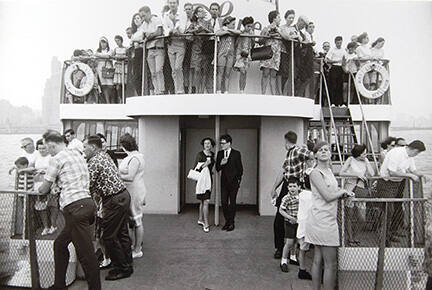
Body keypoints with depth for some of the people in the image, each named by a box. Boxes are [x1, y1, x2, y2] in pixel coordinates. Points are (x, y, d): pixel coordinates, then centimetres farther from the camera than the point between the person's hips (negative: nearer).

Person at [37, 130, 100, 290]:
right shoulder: (77, 153, 17)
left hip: (75, 208, -9)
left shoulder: (57, 159, -6)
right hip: (87, 202, 9)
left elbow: (44, 189, 4)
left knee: (85, 253, -1)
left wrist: (38, 189, 24)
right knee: (60, 244, 22)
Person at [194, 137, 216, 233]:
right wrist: (204, 164, -20)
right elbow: (195, 168, -9)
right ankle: (206, 224, -3)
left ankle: (200, 219, 31)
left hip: (209, 179, 6)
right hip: (201, 179, -6)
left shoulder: (212, 155, 9)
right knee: (206, 201, -9)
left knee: (203, 201, 16)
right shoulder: (200, 154, -8)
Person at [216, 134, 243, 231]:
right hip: (224, 181, 4)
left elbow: (240, 168, 0)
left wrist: (238, 179, 0)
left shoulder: (236, 153, -6)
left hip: (233, 182, -4)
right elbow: (217, 169, 5)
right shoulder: (220, 153, 6)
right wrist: (221, 163, -14)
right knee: (224, 202, 4)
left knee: (232, 203, 3)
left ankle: (232, 223, 15)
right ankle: (227, 221, 19)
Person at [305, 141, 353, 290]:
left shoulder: (329, 170, 14)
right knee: (330, 264, -1)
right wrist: (343, 191, -2)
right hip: (322, 220, -9)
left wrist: (343, 193, 2)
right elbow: (328, 196, -18)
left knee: (317, 260, 15)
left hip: (327, 220, 9)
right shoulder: (315, 173, -13)